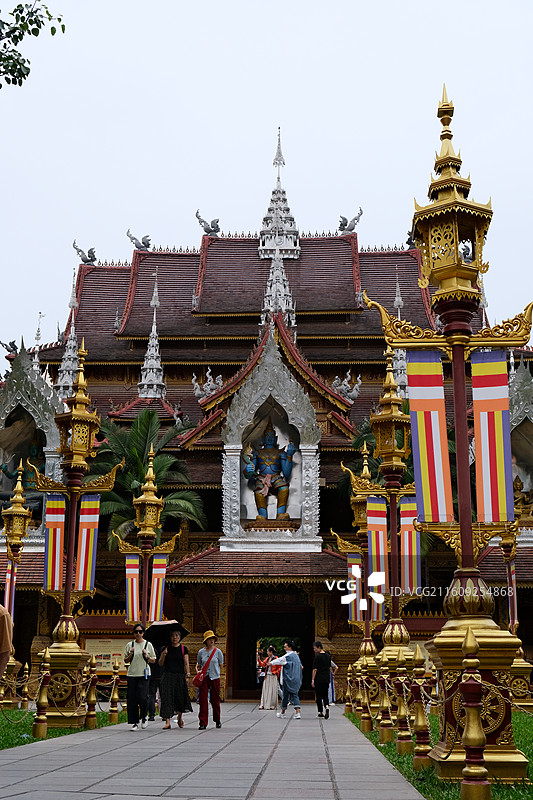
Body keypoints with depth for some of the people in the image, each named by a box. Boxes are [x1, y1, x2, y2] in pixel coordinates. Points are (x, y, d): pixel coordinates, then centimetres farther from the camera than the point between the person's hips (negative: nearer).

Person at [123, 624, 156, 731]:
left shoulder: (148, 645, 6)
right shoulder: (129, 645, 9)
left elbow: (153, 661, 9)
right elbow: (125, 661, 13)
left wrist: (146, 656, -9)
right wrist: (130, 655, -5)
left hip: (144, 674, -2)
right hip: (132, 674, 2)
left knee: (142, 697, -13)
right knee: (132, 699, -2)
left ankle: (143, 717, 12)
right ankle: (135, 723, 8)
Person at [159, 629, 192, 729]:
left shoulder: (183, 649, 5)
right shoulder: (166, 648, 7)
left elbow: (186, 664, 2)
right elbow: (160, 664, 7)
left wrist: (187, 676, -8)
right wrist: (163, 655, -10)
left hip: (180, 676, 0)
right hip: (168, 676, 0)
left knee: (180, 697, 3)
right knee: (167, 697, -10)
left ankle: (179, 717, 31)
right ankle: (167, 722, -12)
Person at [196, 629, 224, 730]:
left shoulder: (218, 651, 1)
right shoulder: (201, 652, 5)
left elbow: (220, 665, 9)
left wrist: (212, 670, 5)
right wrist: (198, 671, 0)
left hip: (215, 677, -1)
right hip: (204, 678, 1)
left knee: (215, 700, 6)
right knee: (202, 699, -8)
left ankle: (217, 720, 25)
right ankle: (203, 722, -5)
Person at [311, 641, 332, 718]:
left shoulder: (317, 657, -12)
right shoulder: (328, 656, 9)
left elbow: (315, 669, -14)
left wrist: (312, 680, -10)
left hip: (318, 679, -5)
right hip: (326, 679, 6)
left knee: (318, 696, 6)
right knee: (325, 695, 11)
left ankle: (320, 712, 10)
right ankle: (327, 706, -14)